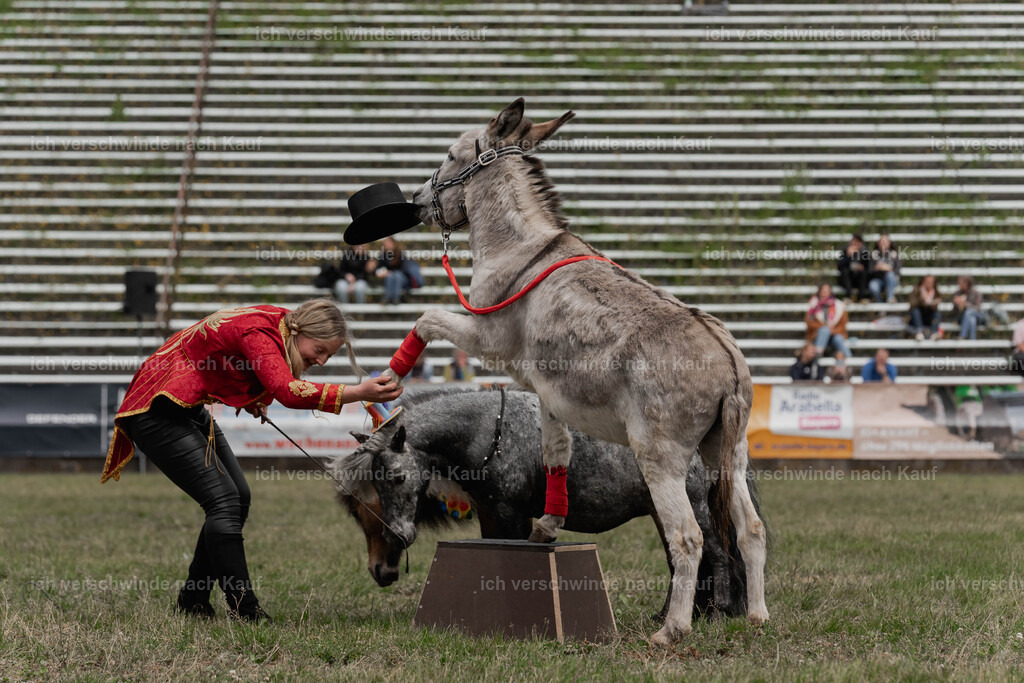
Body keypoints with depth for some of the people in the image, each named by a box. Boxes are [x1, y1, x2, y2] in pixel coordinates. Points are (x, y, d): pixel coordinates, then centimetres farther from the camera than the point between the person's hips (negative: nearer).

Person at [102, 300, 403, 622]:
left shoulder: (274, 324, 3)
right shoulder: (259, 331, -26)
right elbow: (287, 391, -42)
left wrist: (251, 401, 5)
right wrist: (356, 393, -49)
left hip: (189, 410, 11)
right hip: (157, 411, -11)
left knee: (238, 498, 8)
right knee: (223, 499, -18)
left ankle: (193, 600, 17)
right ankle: (244, 610, -19)